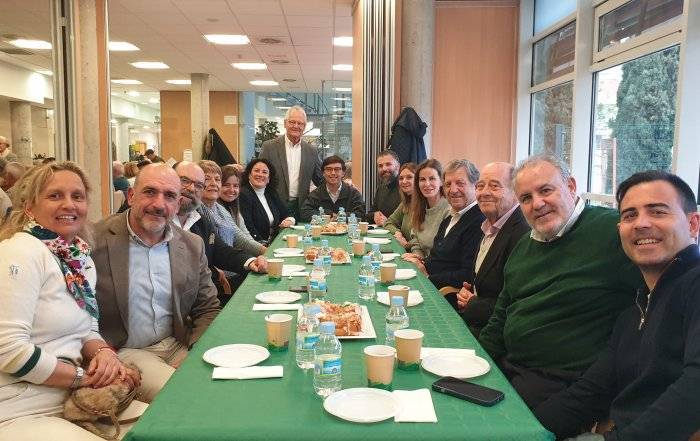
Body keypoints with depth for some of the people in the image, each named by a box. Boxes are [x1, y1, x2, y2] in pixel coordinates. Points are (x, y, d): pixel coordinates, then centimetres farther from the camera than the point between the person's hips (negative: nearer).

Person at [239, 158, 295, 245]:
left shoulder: (271, 193, 15)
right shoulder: (243, 195, -9)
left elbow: (287, 214, 21)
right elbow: (248, 228, -18)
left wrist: (290, 220, -2)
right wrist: (263, 245, -25)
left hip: (274, 243, 8)